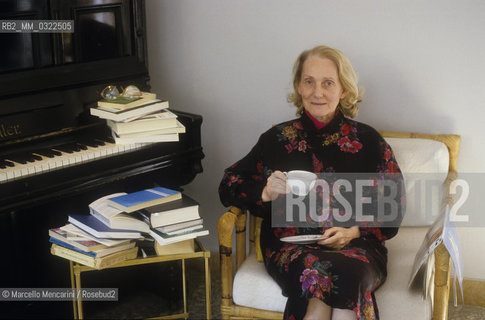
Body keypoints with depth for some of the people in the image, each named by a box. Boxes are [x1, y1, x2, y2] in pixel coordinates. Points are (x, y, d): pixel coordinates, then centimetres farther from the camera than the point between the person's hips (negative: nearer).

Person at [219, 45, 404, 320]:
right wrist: (266, 193, -8)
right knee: (315, 271, -34)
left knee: (347, 274, -35)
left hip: (355, 246, 0)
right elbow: (229, 187, 12)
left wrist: (354, 232, -8)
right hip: (290, 245, 0)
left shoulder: (368, 140, 9)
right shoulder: (278, 138, 11)